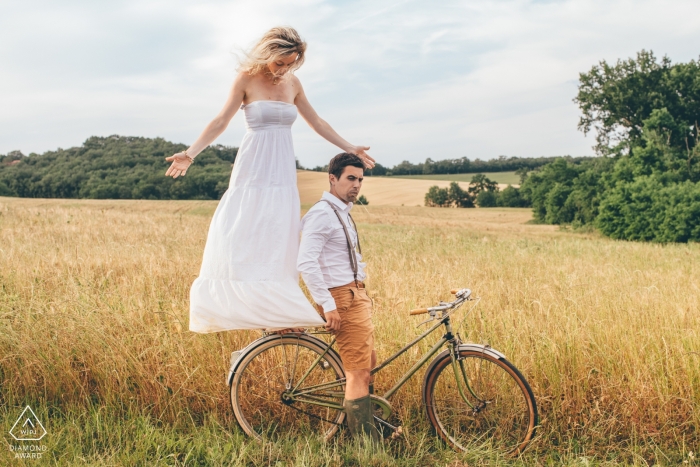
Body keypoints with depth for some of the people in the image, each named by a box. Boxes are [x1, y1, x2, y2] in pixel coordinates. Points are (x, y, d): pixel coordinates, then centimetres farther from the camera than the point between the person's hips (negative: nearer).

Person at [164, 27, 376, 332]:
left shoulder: (293, 83, 10)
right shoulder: (247, 79, -3)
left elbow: (316, 122, 19)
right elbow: (221, 121, -5)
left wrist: (350, 148, 21)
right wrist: (190, 154, -15)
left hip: (282, 172, 4)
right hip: (252, 170, -4)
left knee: (280, 244, 1)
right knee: (241, 237, -9)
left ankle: (279, 312, 3)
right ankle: (239, 304, -5)